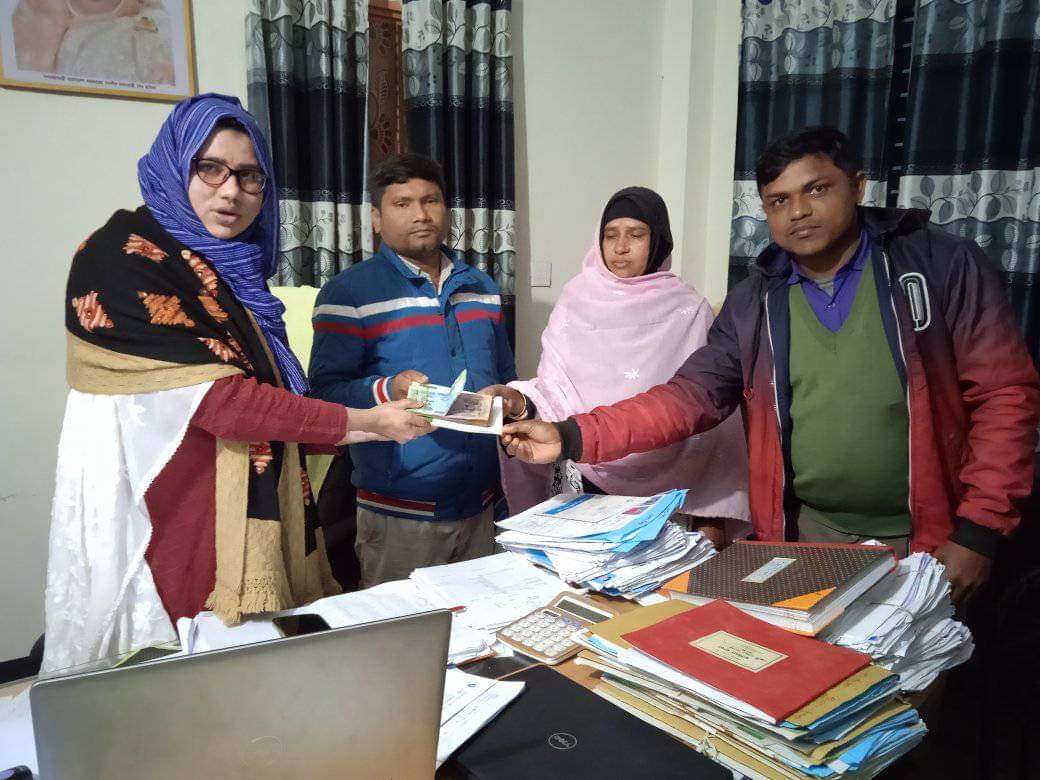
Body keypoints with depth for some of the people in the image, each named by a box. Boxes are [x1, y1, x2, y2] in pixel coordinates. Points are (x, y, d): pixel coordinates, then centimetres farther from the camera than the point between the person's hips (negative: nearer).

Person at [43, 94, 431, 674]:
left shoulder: (231, 268, 12)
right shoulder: (122, 259, -12)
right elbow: (215, 398, -19)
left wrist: (363, 427, 11)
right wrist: (362, 421, -16)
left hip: (251, 521, 7)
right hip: (165, 530, -7)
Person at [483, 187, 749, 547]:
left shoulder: (689, 310, -3)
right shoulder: (577, 299, 2)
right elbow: (552, 391, 1)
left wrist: (713, 514, -7)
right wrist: (520, 401, -21)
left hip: (663, 489, -1)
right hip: (581, 482, 2)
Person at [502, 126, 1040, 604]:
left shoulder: (942, 265, -6)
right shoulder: (753, 302, 2)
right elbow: (692, 395, -4)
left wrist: (980, 530, -12)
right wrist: (573, 438, -16)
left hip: (923, 540, -2)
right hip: (804, 535, 3)